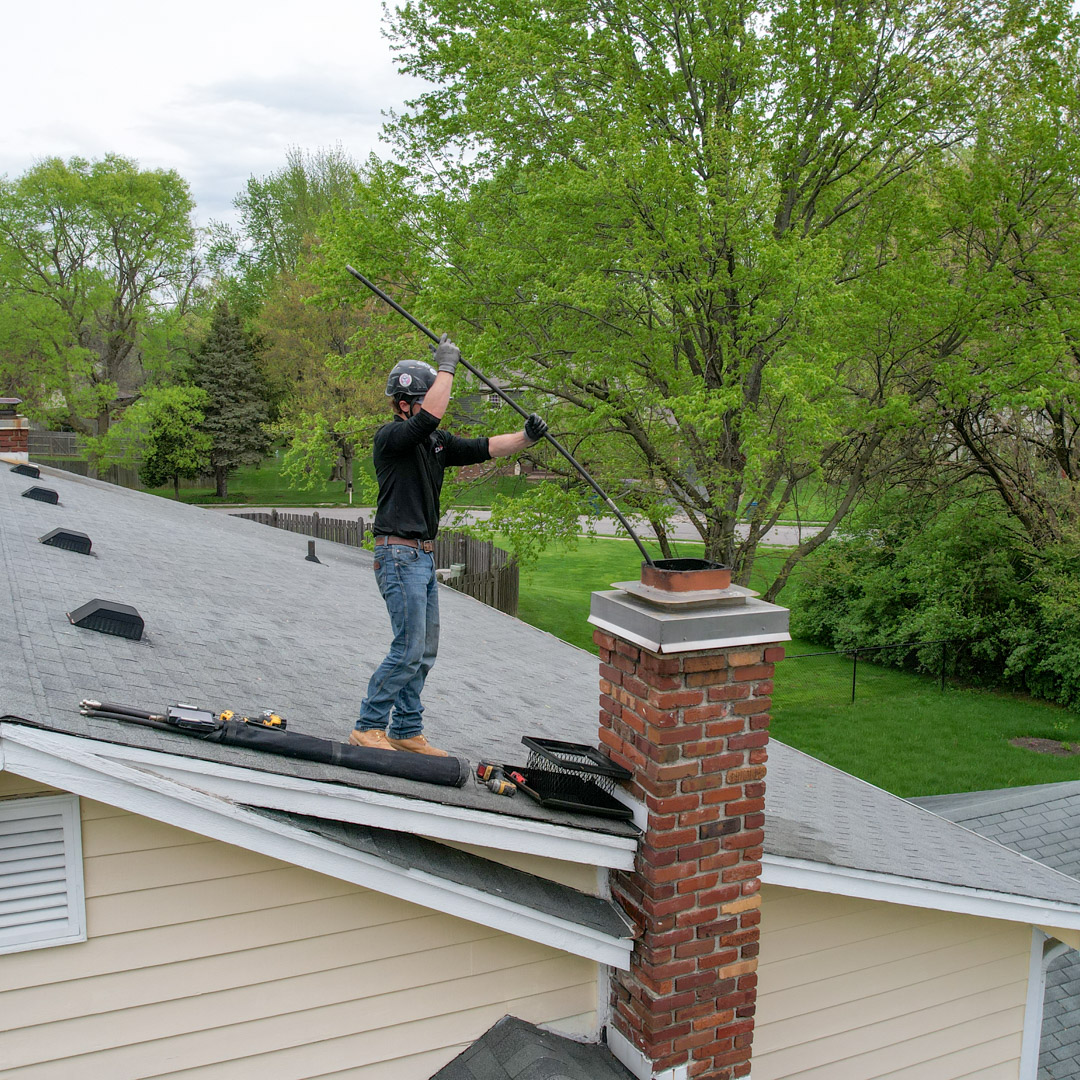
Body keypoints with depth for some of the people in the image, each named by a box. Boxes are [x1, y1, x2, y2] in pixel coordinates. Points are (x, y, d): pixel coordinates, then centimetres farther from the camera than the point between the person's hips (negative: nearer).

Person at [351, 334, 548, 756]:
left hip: (424, 557, 9)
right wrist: (447, 365, -19)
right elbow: (431, 416, -28)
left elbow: (484, 448, 8)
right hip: (399, 556, -9)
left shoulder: (436, 441, 13)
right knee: (408, 650, -9)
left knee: (424, 652, 11)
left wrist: (526, 437, -7)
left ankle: (406, 732, 20)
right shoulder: (390, 437, -11)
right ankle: (368, 728, 3)